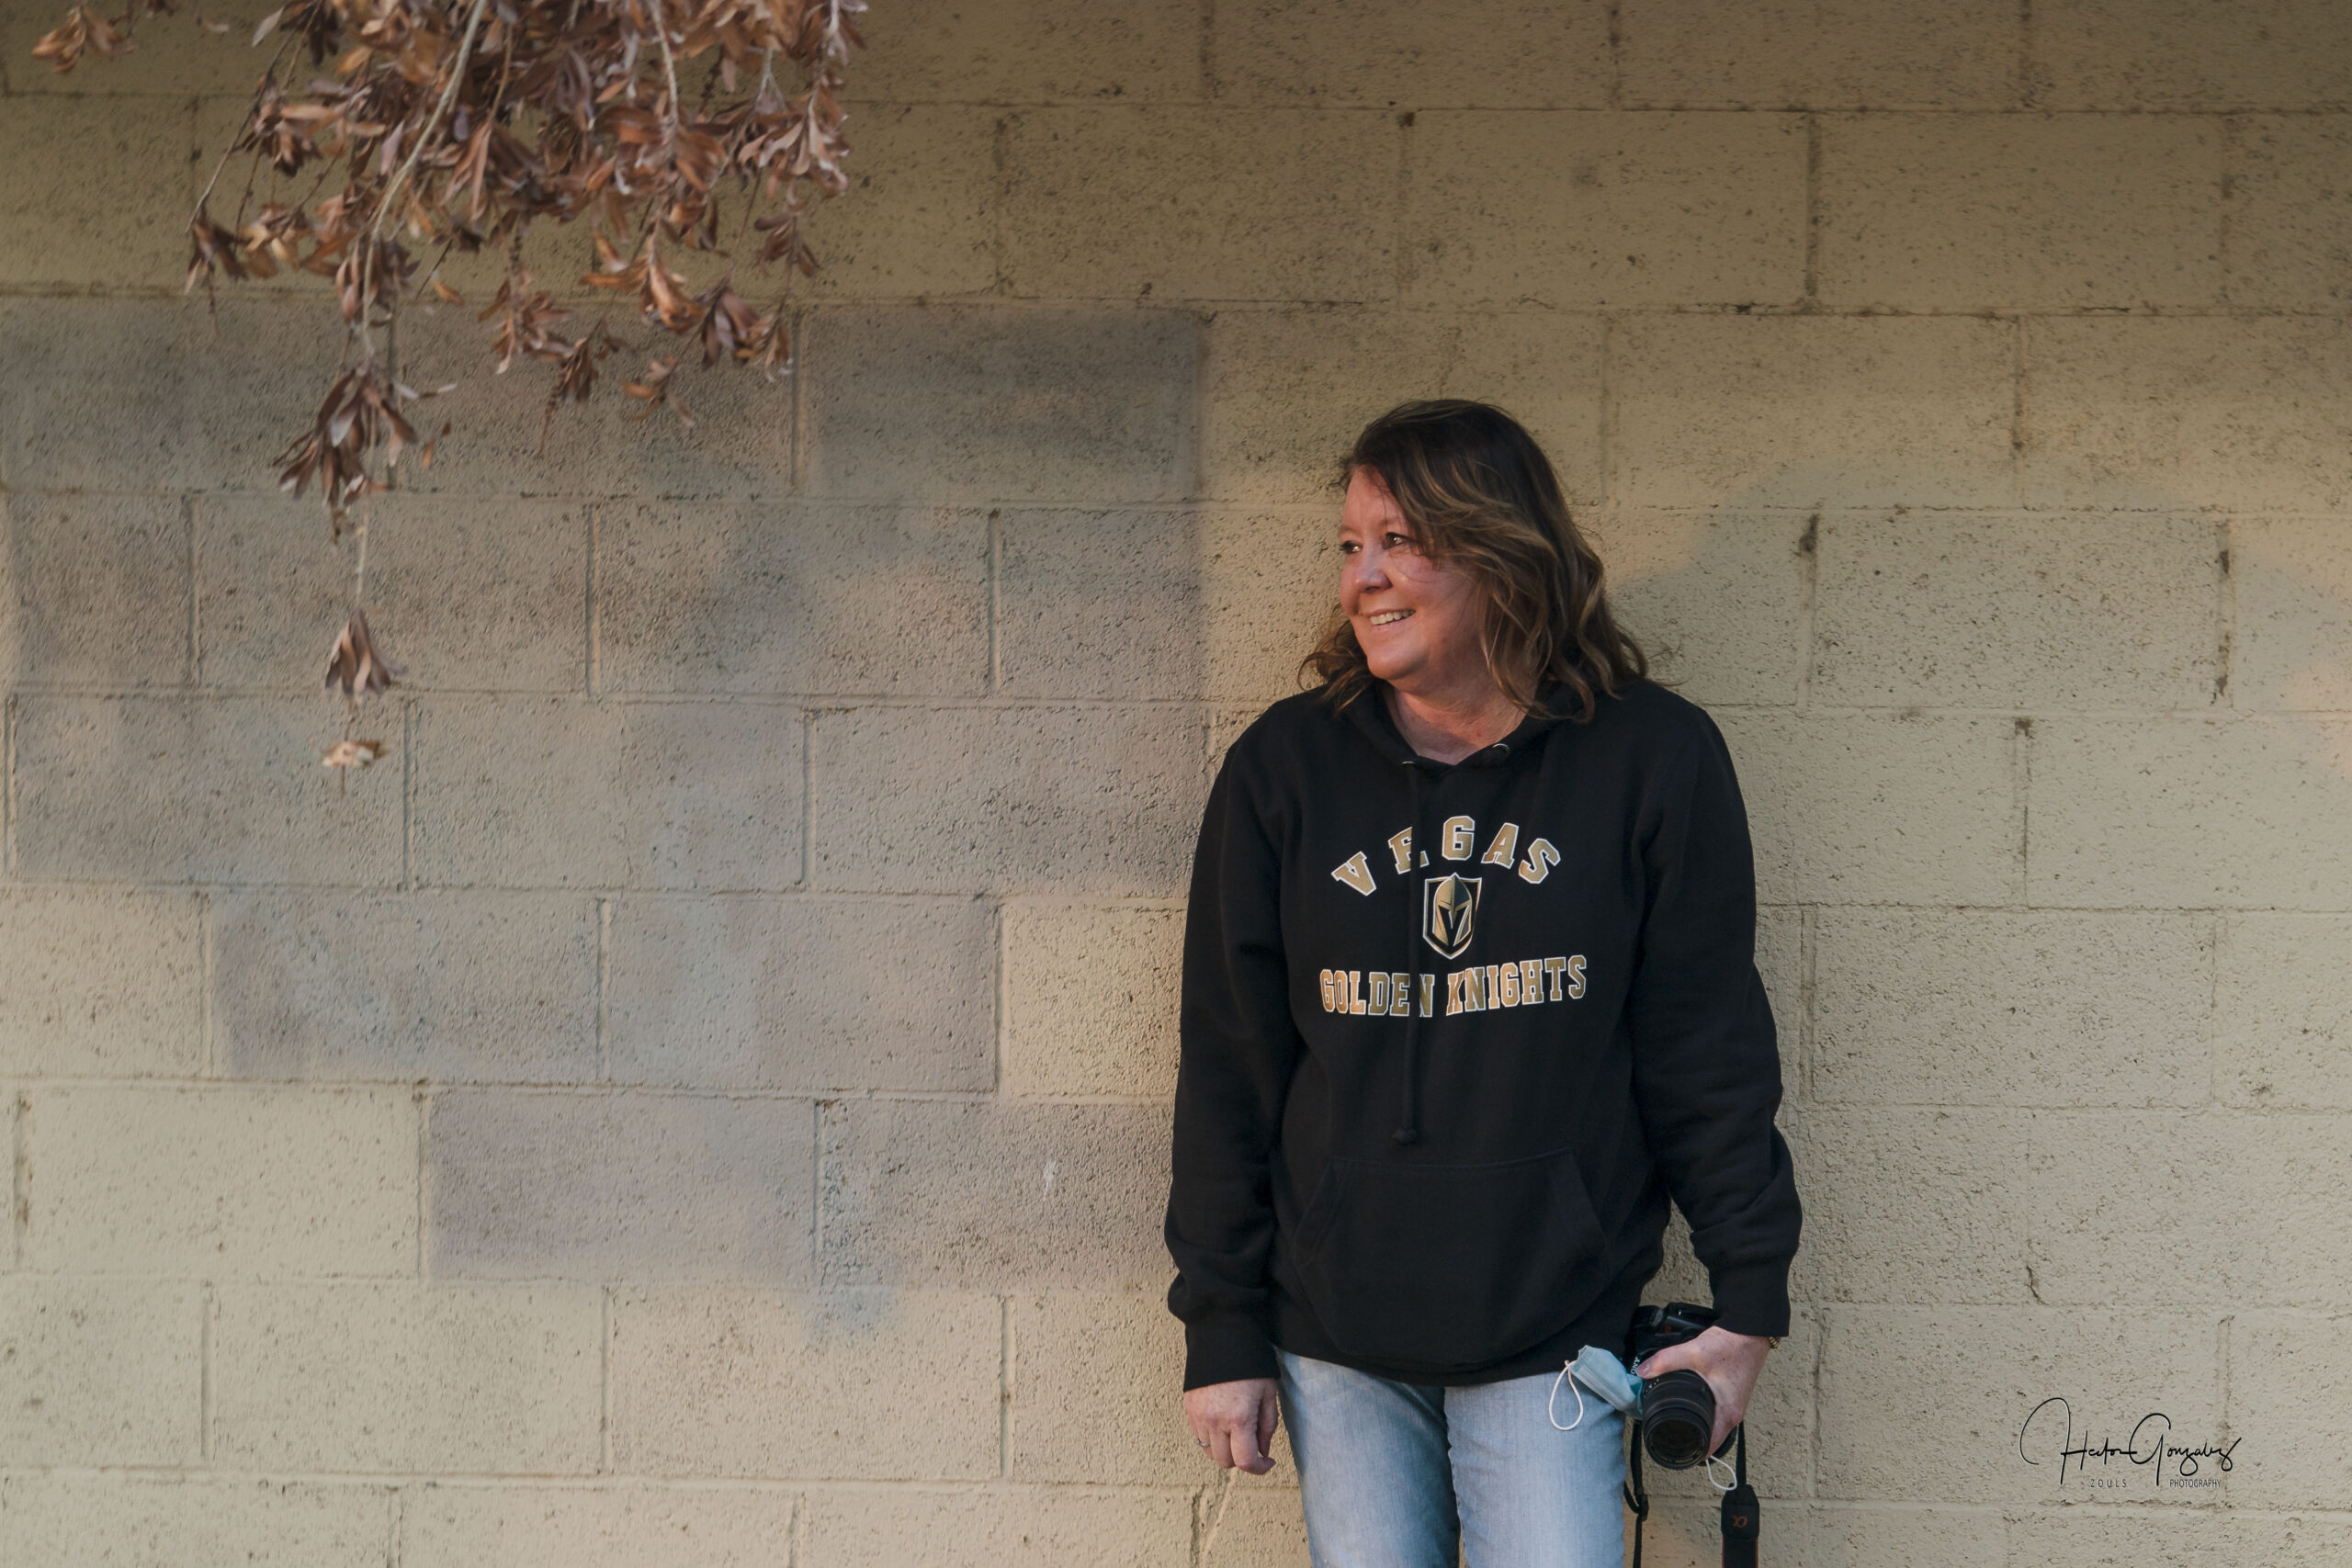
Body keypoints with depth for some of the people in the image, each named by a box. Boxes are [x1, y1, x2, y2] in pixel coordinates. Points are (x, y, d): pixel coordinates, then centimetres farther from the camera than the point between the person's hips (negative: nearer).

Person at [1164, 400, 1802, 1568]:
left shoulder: (1653, 758, -3)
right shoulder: (1283, 768, 2)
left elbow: (1708, 1045, 1)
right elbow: (1229, 1064, 4)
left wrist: (1747, 1303, 0)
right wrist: (1222, 1331, 2)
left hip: (1554, 1338, -2)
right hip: (1333, 1344, 2)